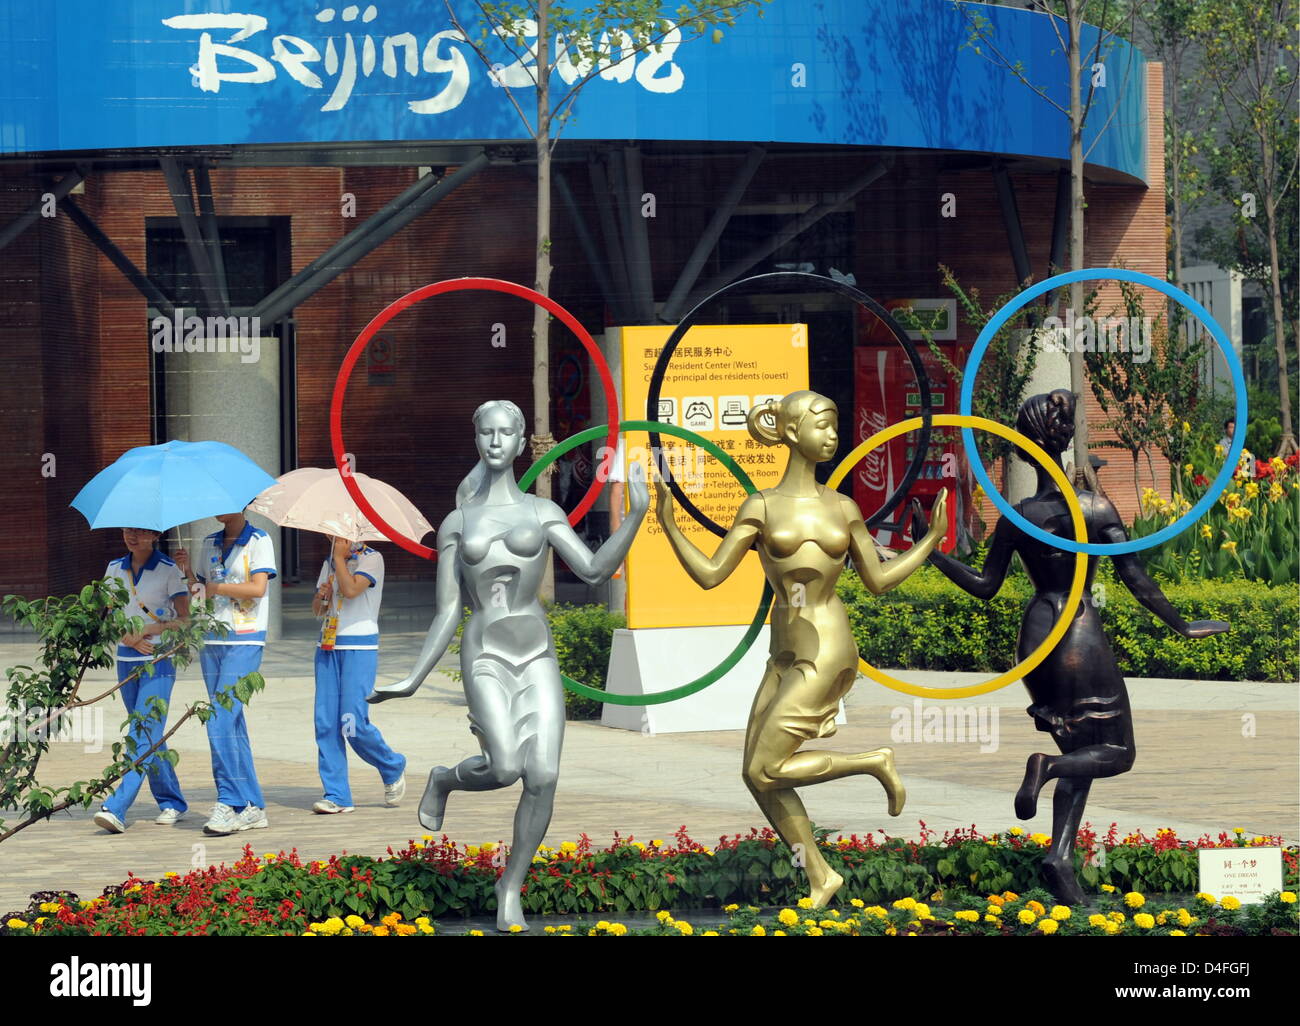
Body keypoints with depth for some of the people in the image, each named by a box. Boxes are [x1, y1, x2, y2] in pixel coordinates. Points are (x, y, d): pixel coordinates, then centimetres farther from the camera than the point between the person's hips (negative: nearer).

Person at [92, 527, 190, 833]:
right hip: (126, 659, 6)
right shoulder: (115, 569, 10)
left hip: (158, 661, -6)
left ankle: (117, 808, -23)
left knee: (145, 735, -14)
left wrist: (146, 631, -15)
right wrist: (127, 637, -8)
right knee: (149, 736, 10)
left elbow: (184, 619, -5)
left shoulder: (169, 570, -5)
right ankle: (172, 802, 22)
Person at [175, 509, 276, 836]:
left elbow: (257, 587, -14)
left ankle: (231, 803, -14)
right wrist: (187, 570, 0)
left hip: (244, 641, -7)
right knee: (232, 725, 6)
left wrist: (215, 587, -11)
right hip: (212, 640, 7)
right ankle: (252, 807, 9)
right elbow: (201, 590, 18)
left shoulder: (258, 541, -3)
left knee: (220, 722, -16)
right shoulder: (210, 544, 16)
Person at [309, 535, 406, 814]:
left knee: (353, 724, -12)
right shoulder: (329, 564, 17)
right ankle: (337, 796, 0)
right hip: (328, 646, 7)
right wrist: (321, 596, -4)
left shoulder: (371, 559, -3)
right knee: (325, 723, -3)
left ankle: (394, 769, 14)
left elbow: (351, 589, -20)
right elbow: (317, 610, 18)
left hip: (359, 647, -6)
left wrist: (340, 556, -9)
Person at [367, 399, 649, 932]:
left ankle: (511, 885, 10)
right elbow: (446, 613, 7)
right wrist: (412, 681, 0)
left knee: (544, 777, -12)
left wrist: (636, 514, -15)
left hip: (537, 656, 1)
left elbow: (594, 570, -4)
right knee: (506, 768, -22)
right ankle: (444, 780, 14)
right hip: (485, 657, -1)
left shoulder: (543, 513, 9)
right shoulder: (456, 524, 8)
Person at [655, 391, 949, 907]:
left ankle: (875, 762, 6)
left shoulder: (843, 508, 4)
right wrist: (668, 525, -8)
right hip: (785, 658, 4)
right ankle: (820, 878, 17)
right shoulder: (761, 506, 4)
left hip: (826, 656, -4)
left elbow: (878, 580, 12)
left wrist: (932, 539, 8)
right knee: (756, 777, 4)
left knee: (765, 772, -12)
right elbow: (709, 574, 1)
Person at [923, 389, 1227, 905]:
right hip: (1082, 640, -4)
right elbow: (1137, 581, -10)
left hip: (1035, 638, 4)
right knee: (1116, 753, 9)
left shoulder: (1015, 517, -4)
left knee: (1079, 753, 15)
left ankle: (1061, 856, 0)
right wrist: (1181, 627, 1)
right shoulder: (1095, 508, -11)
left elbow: (985, 586, 3)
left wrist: (933, 553, 12)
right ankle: (1047, 763, -20)